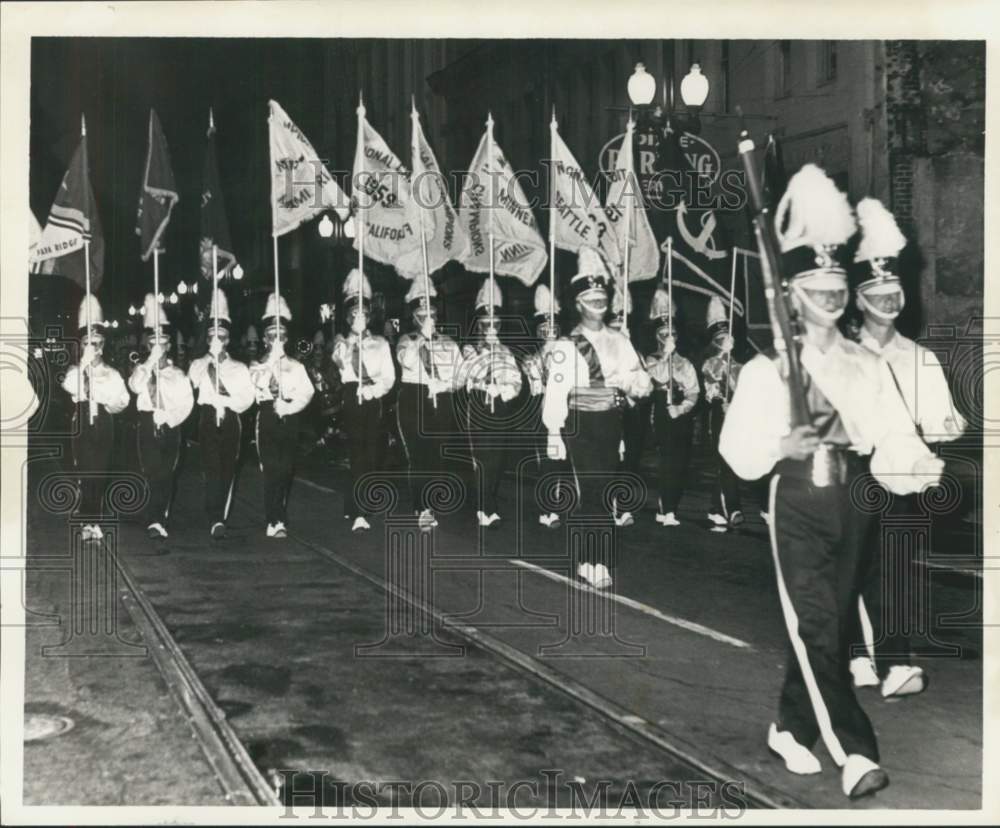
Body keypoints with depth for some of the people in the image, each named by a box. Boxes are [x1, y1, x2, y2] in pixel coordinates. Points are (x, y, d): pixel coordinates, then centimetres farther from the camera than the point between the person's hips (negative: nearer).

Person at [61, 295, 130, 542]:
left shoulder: (111, 373, 11)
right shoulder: (75, 370, 6)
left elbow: (123, 400, 2)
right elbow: (70, 387, -17)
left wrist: (105, 400, -14)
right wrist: (84, 362, -19)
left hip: (104, 424, 1)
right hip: (83, 423, -1)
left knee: (100, 473, 3)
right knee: (85, 473, -5)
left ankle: (96, 521, 9)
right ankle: (87, 522, -1)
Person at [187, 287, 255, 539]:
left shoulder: (239, 368, 14)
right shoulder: (198, 364, 13)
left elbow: (247, 398, 3)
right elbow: (192, 383, -9)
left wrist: (224, 401, -9)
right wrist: (211, 357, -12)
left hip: (231, 421, 2)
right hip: (207, 420, -2)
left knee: (227, 470, 1)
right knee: (212, 468, -15)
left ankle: (220, 517, 11)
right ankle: (216, 520, -22)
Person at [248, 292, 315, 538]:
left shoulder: (296, 366, 12)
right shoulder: (258, 366, 10)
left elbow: (307, 392, 0)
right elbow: (259, 385, -11)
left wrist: (290, 407, -15)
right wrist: (272, 358, -12)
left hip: (290, 418, 2)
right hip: (267, 418, -2)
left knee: (286, 470, 4)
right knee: (271, 469, -10)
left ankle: (279, 519, 17)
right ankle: (275, 521, -11)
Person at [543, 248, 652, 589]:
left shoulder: (619, 341, 7)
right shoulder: (567, 346, -8)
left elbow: (643, 385, 3)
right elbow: (555, 393, -10)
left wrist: (630, 380, -19)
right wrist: (554, 436, -12)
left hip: (610, 424, 5)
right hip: (581, 425, -5)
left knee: (598, 491, 11)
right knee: (594, 491, -9)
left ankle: (588, 560, 22)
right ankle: (600, 561, -2)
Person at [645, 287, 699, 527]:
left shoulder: (685, 363, 15)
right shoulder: (651, 360, 6)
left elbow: (693, 391, 5)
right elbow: (659, 377, -16)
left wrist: (681, 408, -11)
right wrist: (666, 354, -12)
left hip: (683, 416, 4)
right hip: (662, 415, -4)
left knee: (681, 464, 3)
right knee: (668, 462, -14)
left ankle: (667, 507, 13)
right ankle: (667, 511, -15)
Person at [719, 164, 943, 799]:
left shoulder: (867, 366, 8)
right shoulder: (767, 368, -2)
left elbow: (894, 439, -2)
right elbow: (738, 449, -7)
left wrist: (921, 467, -22)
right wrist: (782, 444, -25)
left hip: (851, 504, 5)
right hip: (797, 504, -4)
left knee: (830, 619, 13)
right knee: (816, 625, -9)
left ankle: (791, 729, 30)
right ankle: (856, 752, -7)